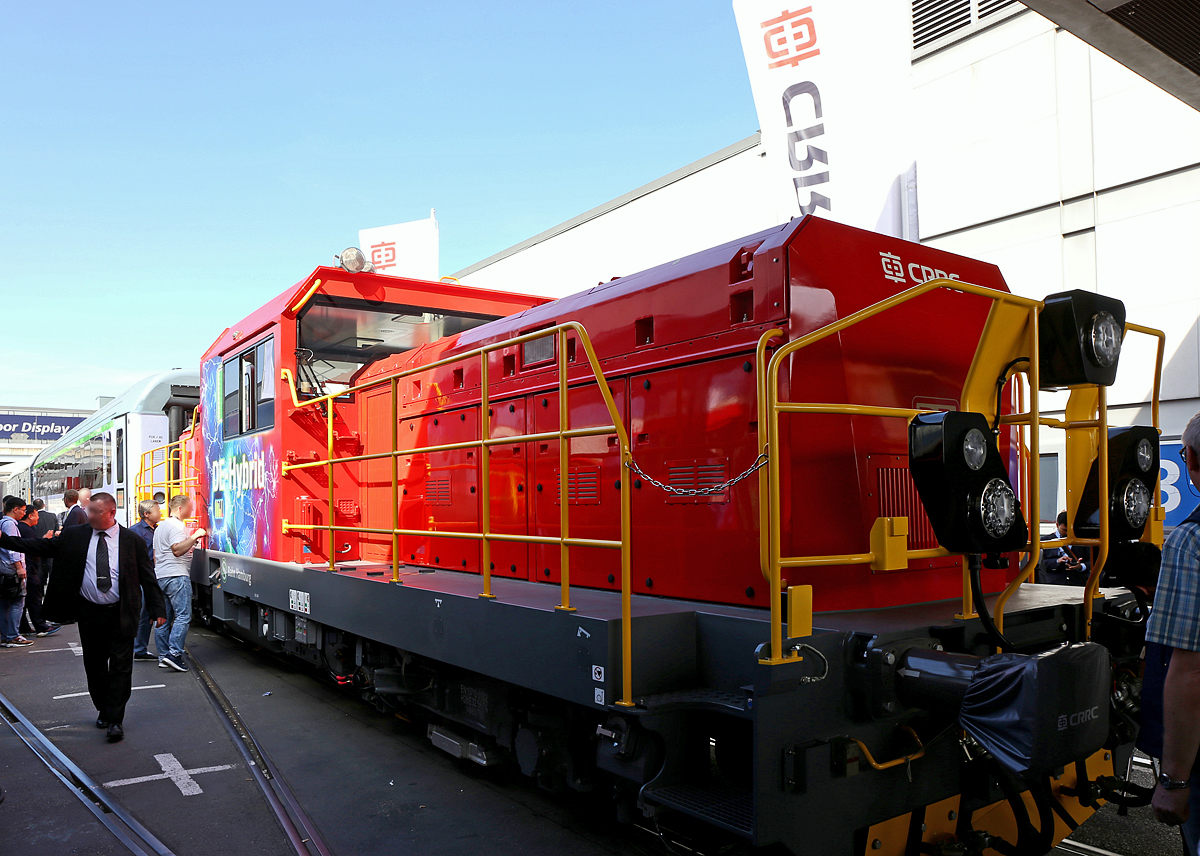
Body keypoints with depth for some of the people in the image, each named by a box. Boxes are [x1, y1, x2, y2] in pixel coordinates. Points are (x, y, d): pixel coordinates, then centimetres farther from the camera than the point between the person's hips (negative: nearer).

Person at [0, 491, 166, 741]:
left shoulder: (132, 541, -4)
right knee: (94, 666, 14)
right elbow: (42, 546, 5)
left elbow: (148, 577, -2)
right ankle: (104, 711, 32)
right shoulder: (74, 536, 3)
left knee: (120, 667, -2)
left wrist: (157, 609, -5)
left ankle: (115, 720, 5)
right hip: (88, 614, 3)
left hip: (121, 615, -3)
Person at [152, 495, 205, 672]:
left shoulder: (160, 527, 22)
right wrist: (194, 537, -18)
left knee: (163, 618, 9)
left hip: (160, 576, 10)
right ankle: (174, 654, -18)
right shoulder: (177, 526, -9)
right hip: (176, 576, -10)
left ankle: (163, 656, 11)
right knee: (183, 616, -11)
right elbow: (177, 550, -21)